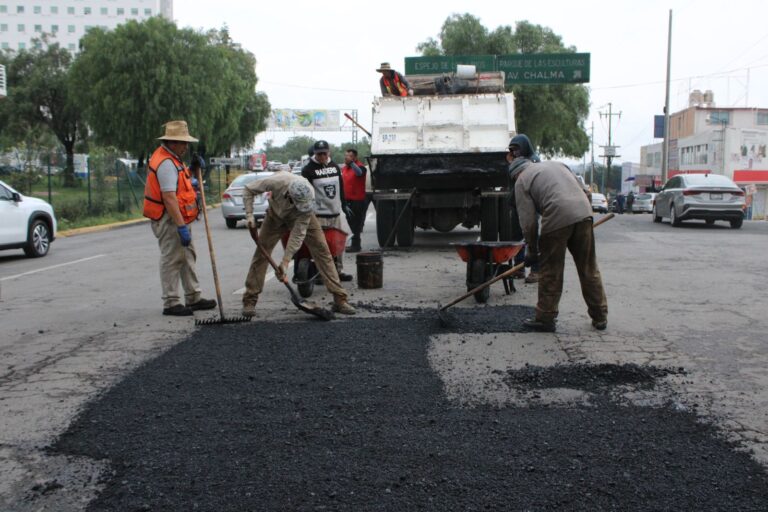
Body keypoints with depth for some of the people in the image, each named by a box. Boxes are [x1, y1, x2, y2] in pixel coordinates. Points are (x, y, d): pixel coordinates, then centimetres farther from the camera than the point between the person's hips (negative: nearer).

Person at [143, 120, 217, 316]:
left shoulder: (171, 159, 14)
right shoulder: (166, 163, -19)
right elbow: (169, 198, -27)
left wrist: (193, 169, 13)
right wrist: (182, 226, -29)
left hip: (178, 219, 11)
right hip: (169, 221, -11)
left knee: (188, 257, 14)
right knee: (172, 260, -5)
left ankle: (193, 298, 22)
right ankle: (171, 303, 2)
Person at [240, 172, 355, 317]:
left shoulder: (309, 196, -37)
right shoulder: (276, 181, -39)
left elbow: (298, 234, -32)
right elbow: (248, 190, -18)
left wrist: (285, 262, -32)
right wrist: (249, 215, -28)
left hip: (302, 218, -1)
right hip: (276, 214, 1)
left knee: (322, 250, -12)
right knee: (261, 253, -6)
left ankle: (339, 299, -9)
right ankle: (249, 301, 5)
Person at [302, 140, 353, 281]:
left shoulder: (335, 166, 12)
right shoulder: (308, 169, -6)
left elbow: (341, 188, 20)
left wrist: (344, 206, 21)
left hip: (335, 213, 6)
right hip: (319, 215, -6)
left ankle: (338, 271, 20)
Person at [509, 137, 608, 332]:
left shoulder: (522, 181, 9)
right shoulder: (555, 164, 29)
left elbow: (528, 221, 2)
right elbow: (578, 189, 25)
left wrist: (532, 250, 11)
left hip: (557, 220, -6)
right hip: (583, 214, 6)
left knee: (550, 272, 7)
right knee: (589, 269, 13)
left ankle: (545, 318, 13)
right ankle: (600, 317, 20)